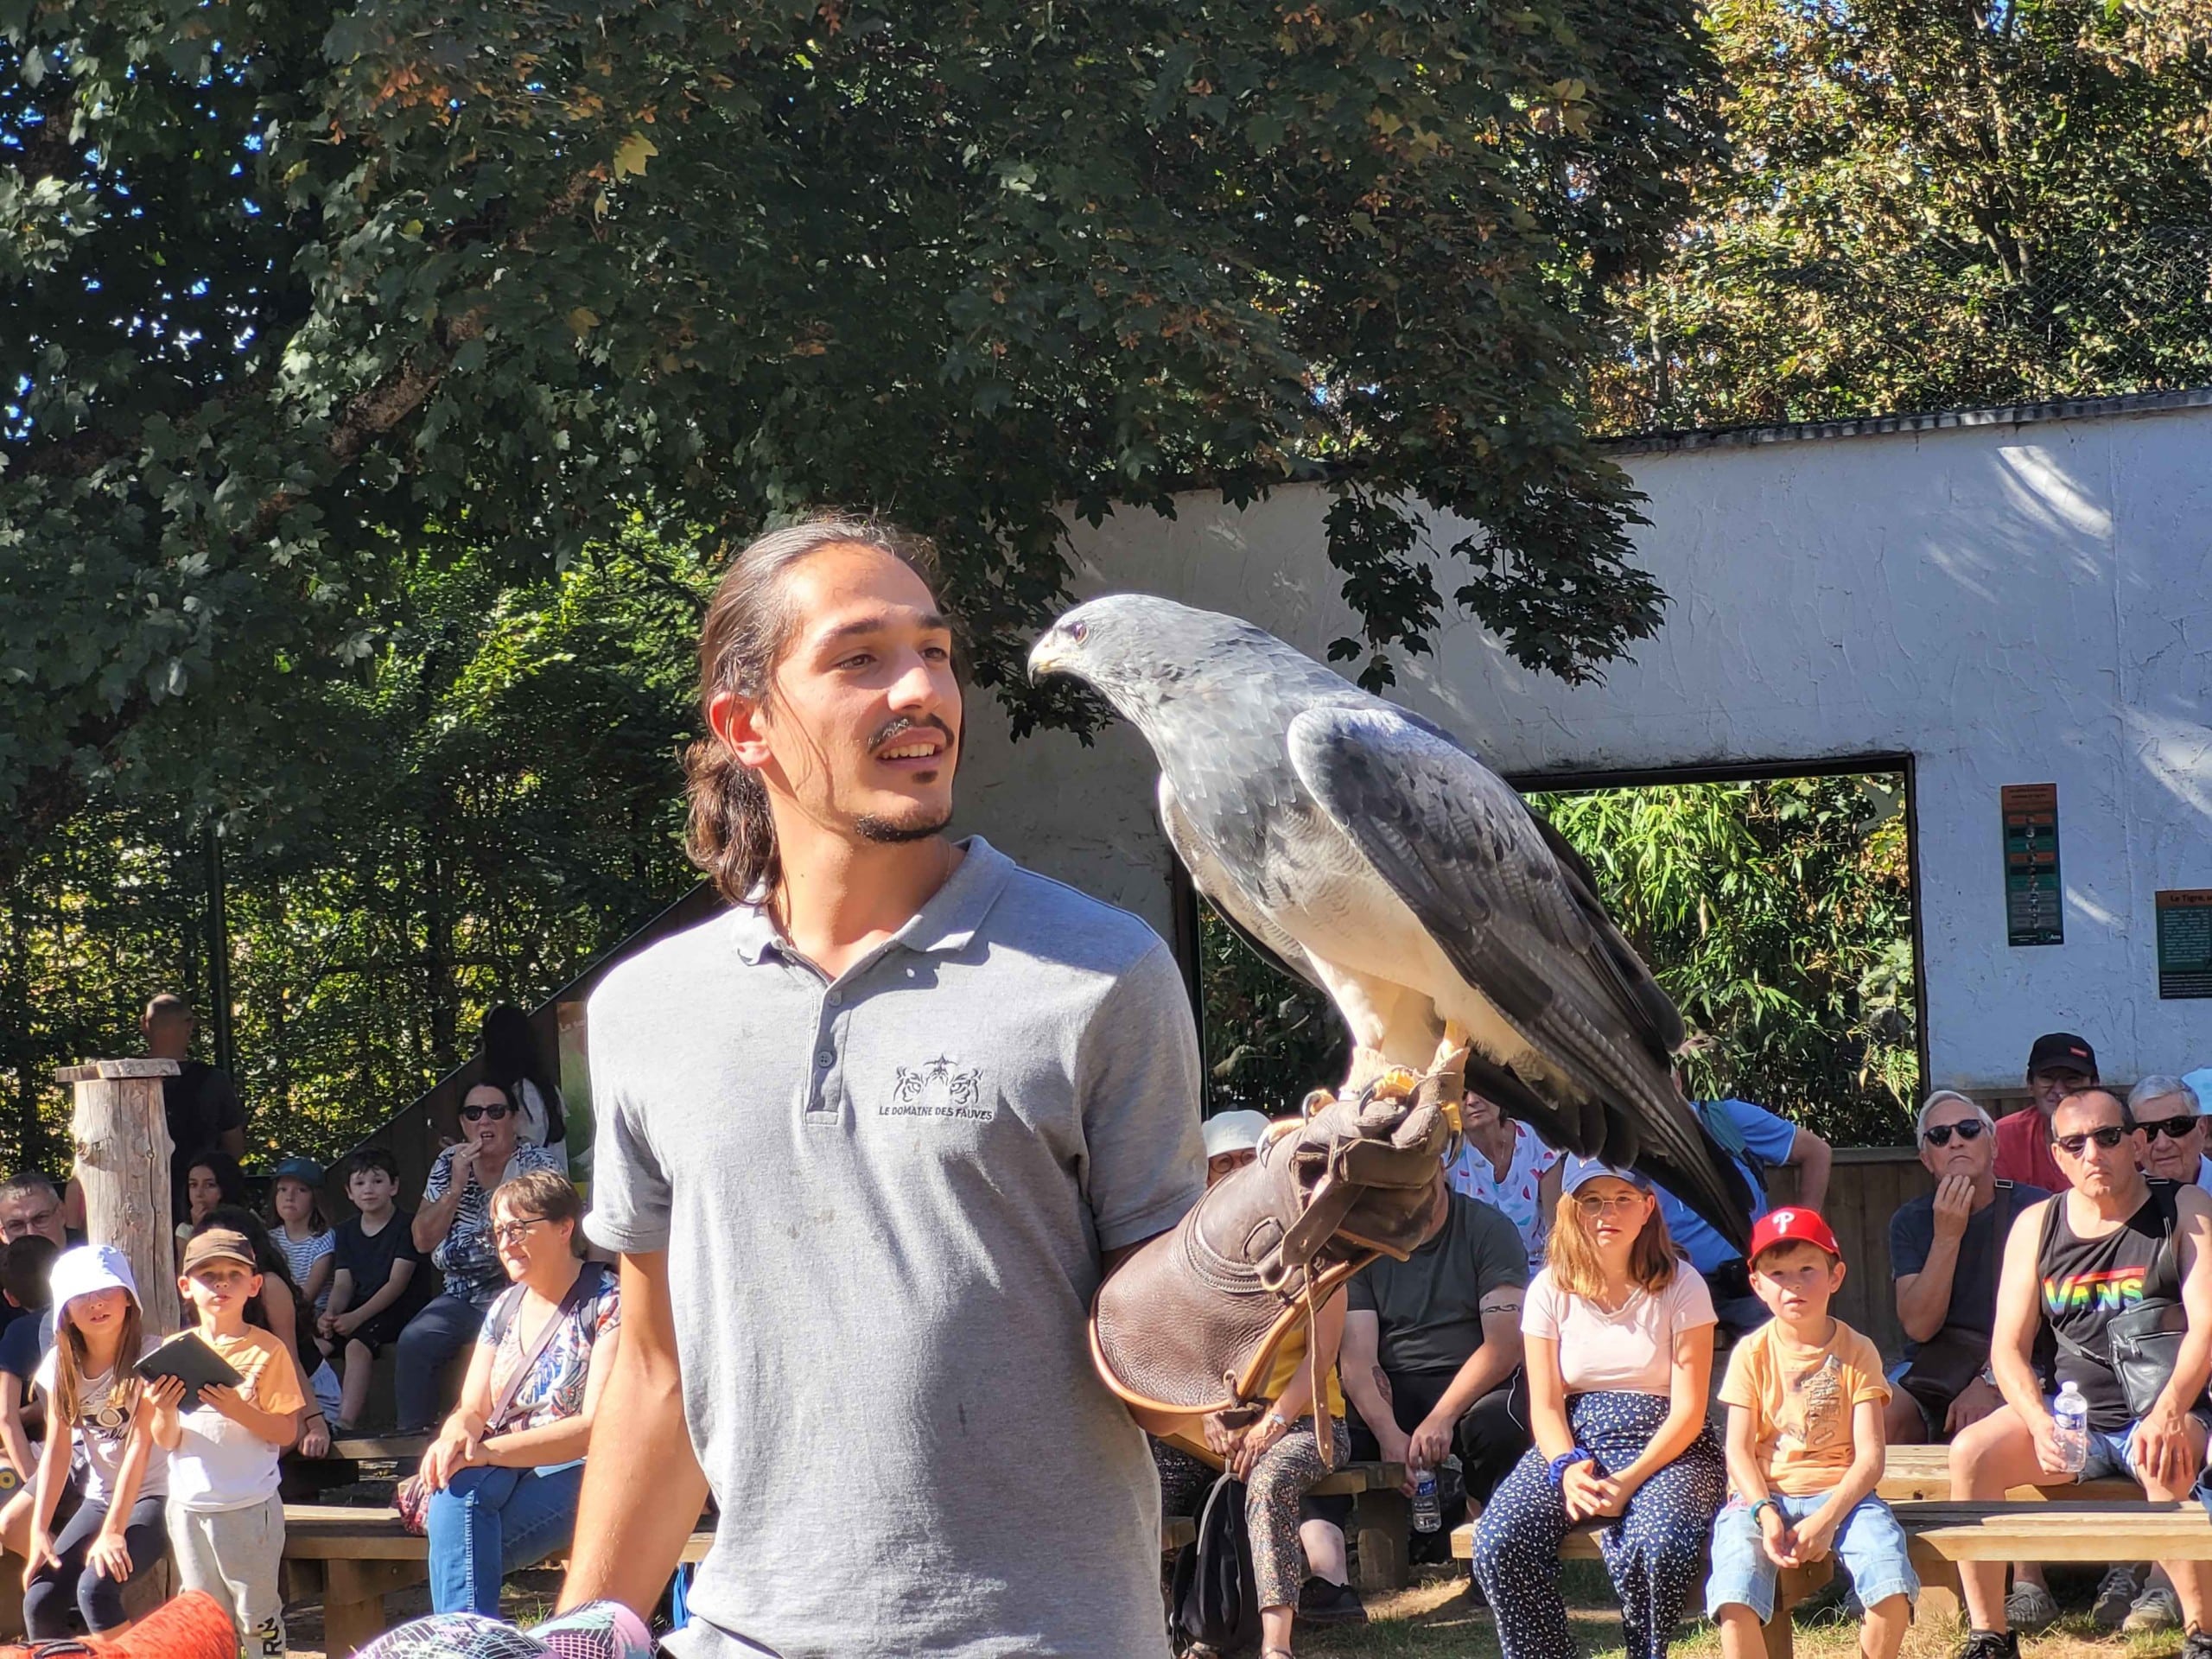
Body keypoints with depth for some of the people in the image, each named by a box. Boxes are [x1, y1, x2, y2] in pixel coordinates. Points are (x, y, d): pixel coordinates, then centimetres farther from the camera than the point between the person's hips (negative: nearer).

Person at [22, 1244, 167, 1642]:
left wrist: (113, 1531, -26)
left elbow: (140, 1444, -20)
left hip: (153, 1494, -5)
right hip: (99, 1496, 5)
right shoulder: (62, 1365, 1)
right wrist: (39, 1533, -13)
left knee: (95, 1588, -28)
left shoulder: (149, 1355, -14)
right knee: (39, 1601, -12)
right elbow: (58, 1449, -3)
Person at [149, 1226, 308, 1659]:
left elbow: (287, 1432, -9)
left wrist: (239, 1410, -24)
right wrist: (165, 1412, -17)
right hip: (189, 1505, 4)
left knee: (257, 1612, 3)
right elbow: (166, 1442, 4)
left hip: (249, 1505, -4)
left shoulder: (267, 1351, -6)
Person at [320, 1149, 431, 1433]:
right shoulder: (347, 1231, 16)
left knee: (357, 1344, -33)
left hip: (402, 1310, -7)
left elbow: (398, 1282, -13)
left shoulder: (407, 1226, -4)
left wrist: (357, 1317, -23)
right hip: (359, 1311, 7)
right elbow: (343, 1283, 7)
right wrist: (331, 1313, -17)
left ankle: (346, 1423, -43)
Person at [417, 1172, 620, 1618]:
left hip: (575, 1473, -6)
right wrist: (456, 1435, -16)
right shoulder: (505, 1308, 18)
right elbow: (473, 1410, 12)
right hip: (500, 1473, 6)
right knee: (456, 1493, -33)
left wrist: (491, 1452, -24)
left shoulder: (608, 1302, -5)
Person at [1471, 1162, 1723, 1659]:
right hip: (1576, 1444, 2)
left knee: (1662, 1541, -36)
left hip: (1666, 1448, -2)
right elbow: (1546, 1405, 3)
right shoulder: (1552, 1289, 5)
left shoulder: (1680, 1286, -3)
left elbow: (1688, 1410, -7)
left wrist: (1631, 1479, -21)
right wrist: (1567, 1468, -19)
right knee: (1499, 1540, -27)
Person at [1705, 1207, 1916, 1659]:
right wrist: (1765, 1514, -18)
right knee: (1735, 1597, -29)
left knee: (1894, 1589, -28)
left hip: (1840, 1492, 0)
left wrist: (1825, 1519, -18)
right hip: (1763, 1493, 0)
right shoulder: (1751, 1354, 5)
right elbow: (1739, 1451, 0)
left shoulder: (1857, 1352, 3)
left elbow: (1869, 1456, -4)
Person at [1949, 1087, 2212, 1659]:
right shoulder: (2036, 1225, 9)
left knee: (2165, 1460, -37)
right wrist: (2041, 1423, -16)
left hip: (2159, 1412, -3)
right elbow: (2009, 1347, 4)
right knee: (1970, 1452, -21)